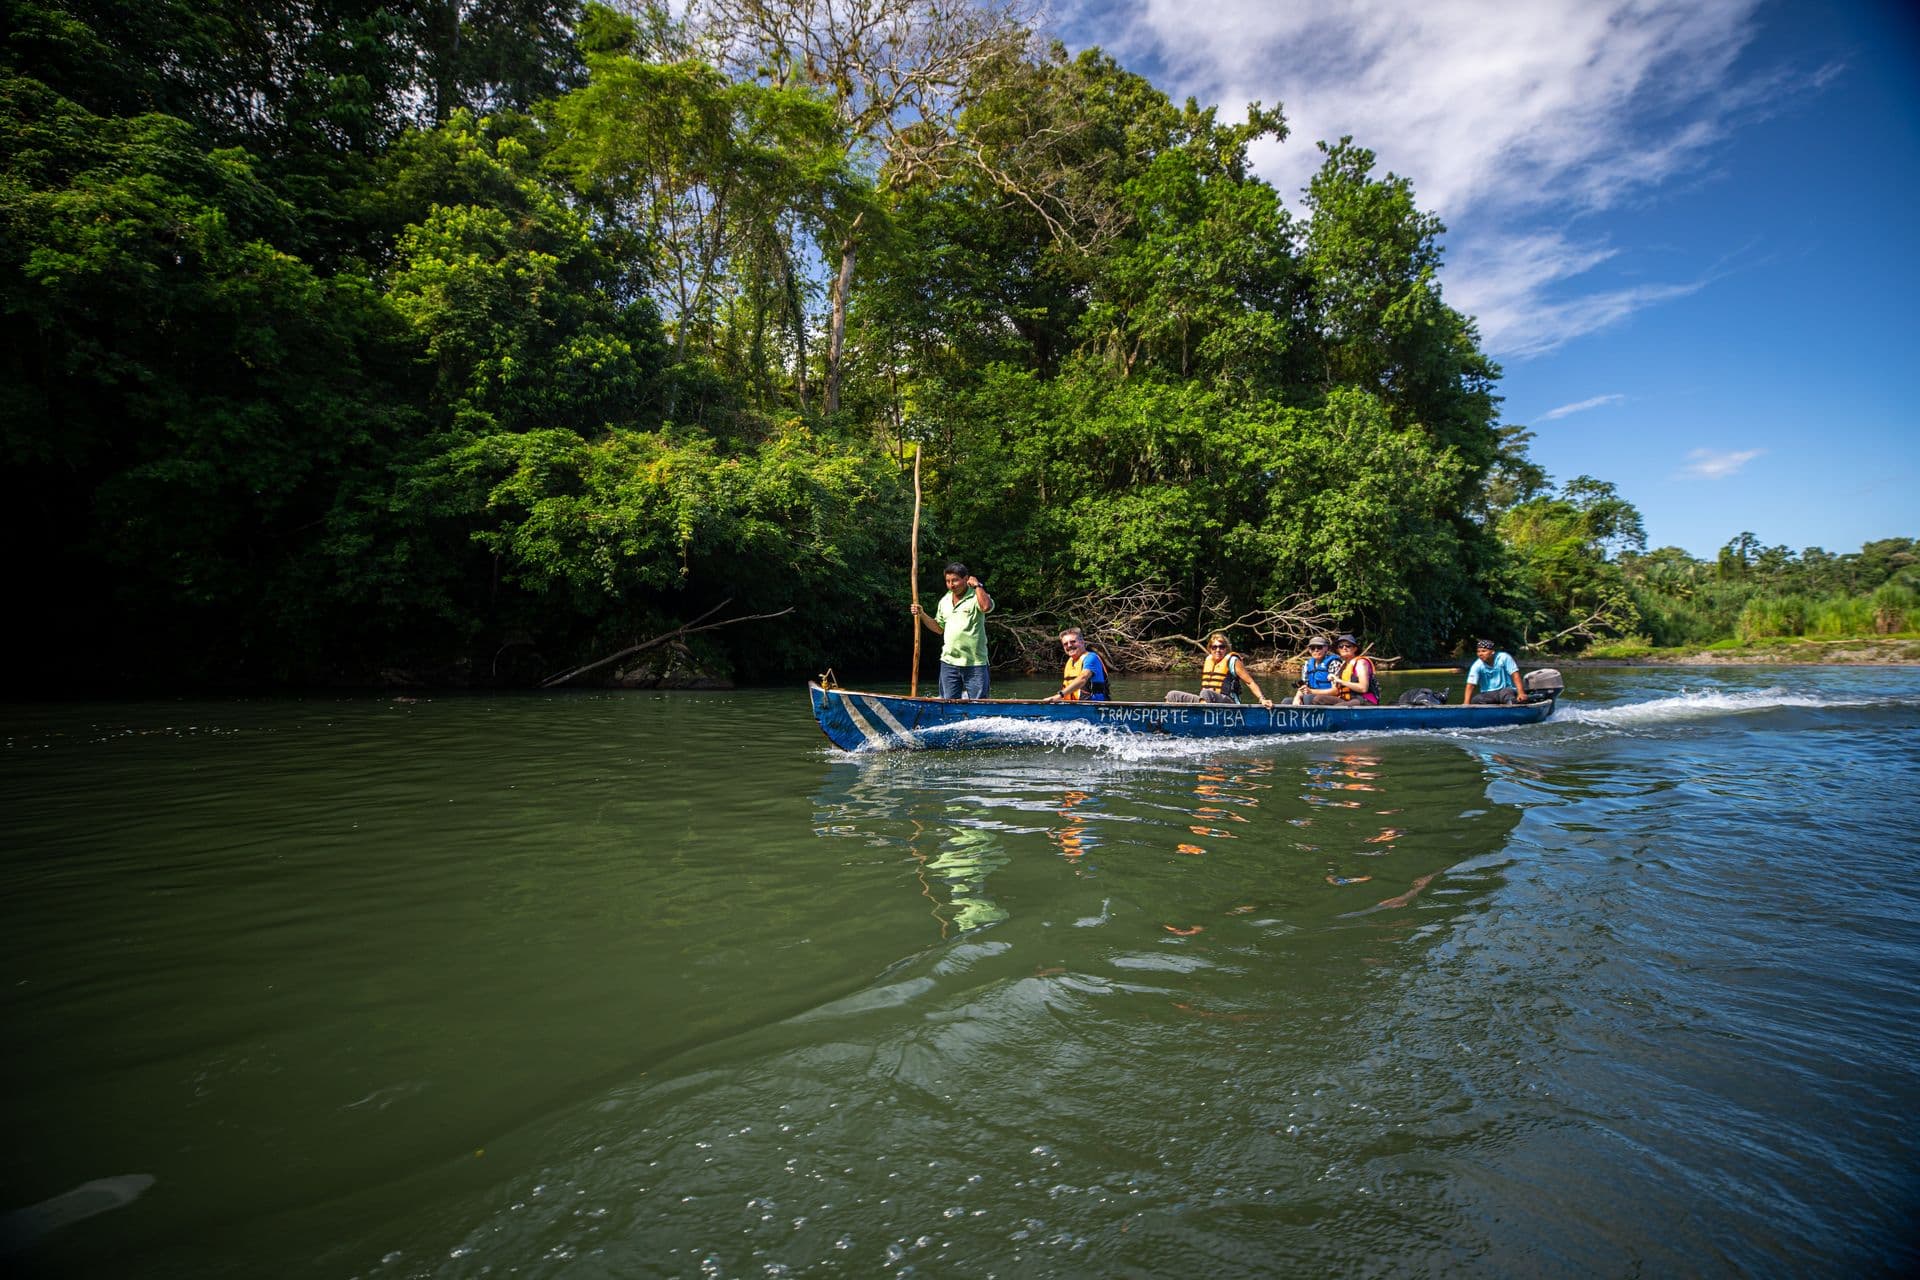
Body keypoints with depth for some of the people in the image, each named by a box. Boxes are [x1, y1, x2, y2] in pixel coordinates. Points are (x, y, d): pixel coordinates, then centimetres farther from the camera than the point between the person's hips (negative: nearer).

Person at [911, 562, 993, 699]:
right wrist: (922, 615, 8)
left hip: (975, 663, -5)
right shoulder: (945, 601, 13)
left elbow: (986, 607, -30)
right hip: (949, 662, 5)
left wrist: (977, 585, -16)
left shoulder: (977, 596, -6)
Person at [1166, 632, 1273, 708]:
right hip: (1205, 701, 7)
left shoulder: (1232, 661, 0)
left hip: (1227, 702, -7)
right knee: (1173, 695, -4)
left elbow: (1250, 682, -3)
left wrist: (1262, 699, -13)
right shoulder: (1208, 660, 18)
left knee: (1206, 694, -39)